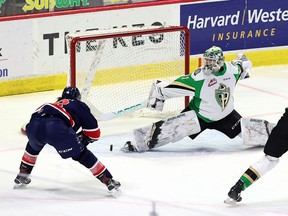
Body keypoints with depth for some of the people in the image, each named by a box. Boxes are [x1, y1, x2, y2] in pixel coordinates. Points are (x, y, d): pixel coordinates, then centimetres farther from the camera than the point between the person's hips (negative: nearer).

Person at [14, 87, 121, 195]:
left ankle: (22, 176, 42)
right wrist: (82, 140, 42)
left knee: (33, 145, 39)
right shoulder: (79, 105, 28)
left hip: (33, 125, 4)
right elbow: (94, 133, 22)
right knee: (81, 154, 9)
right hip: (56, 128, -4)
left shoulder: (54, 104, 41)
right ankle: (108, 180, 3)